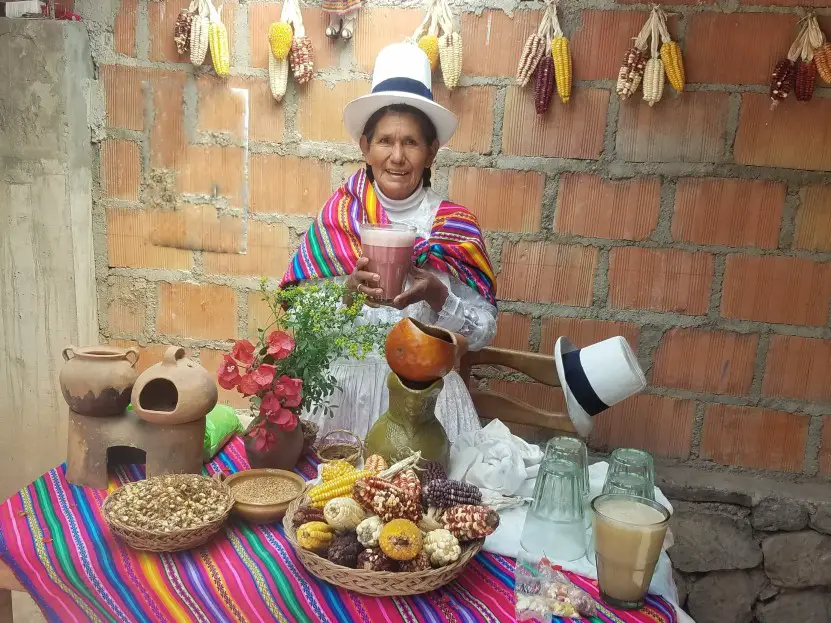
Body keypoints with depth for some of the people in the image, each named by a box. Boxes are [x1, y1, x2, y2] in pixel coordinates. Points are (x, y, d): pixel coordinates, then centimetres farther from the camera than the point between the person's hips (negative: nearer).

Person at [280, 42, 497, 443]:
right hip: (344, 386, 0)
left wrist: (436, 294, -19)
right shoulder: (337, 215, -3)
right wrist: (347, 288, -19)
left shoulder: (455, 227, -4)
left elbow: (483, 332, -4)